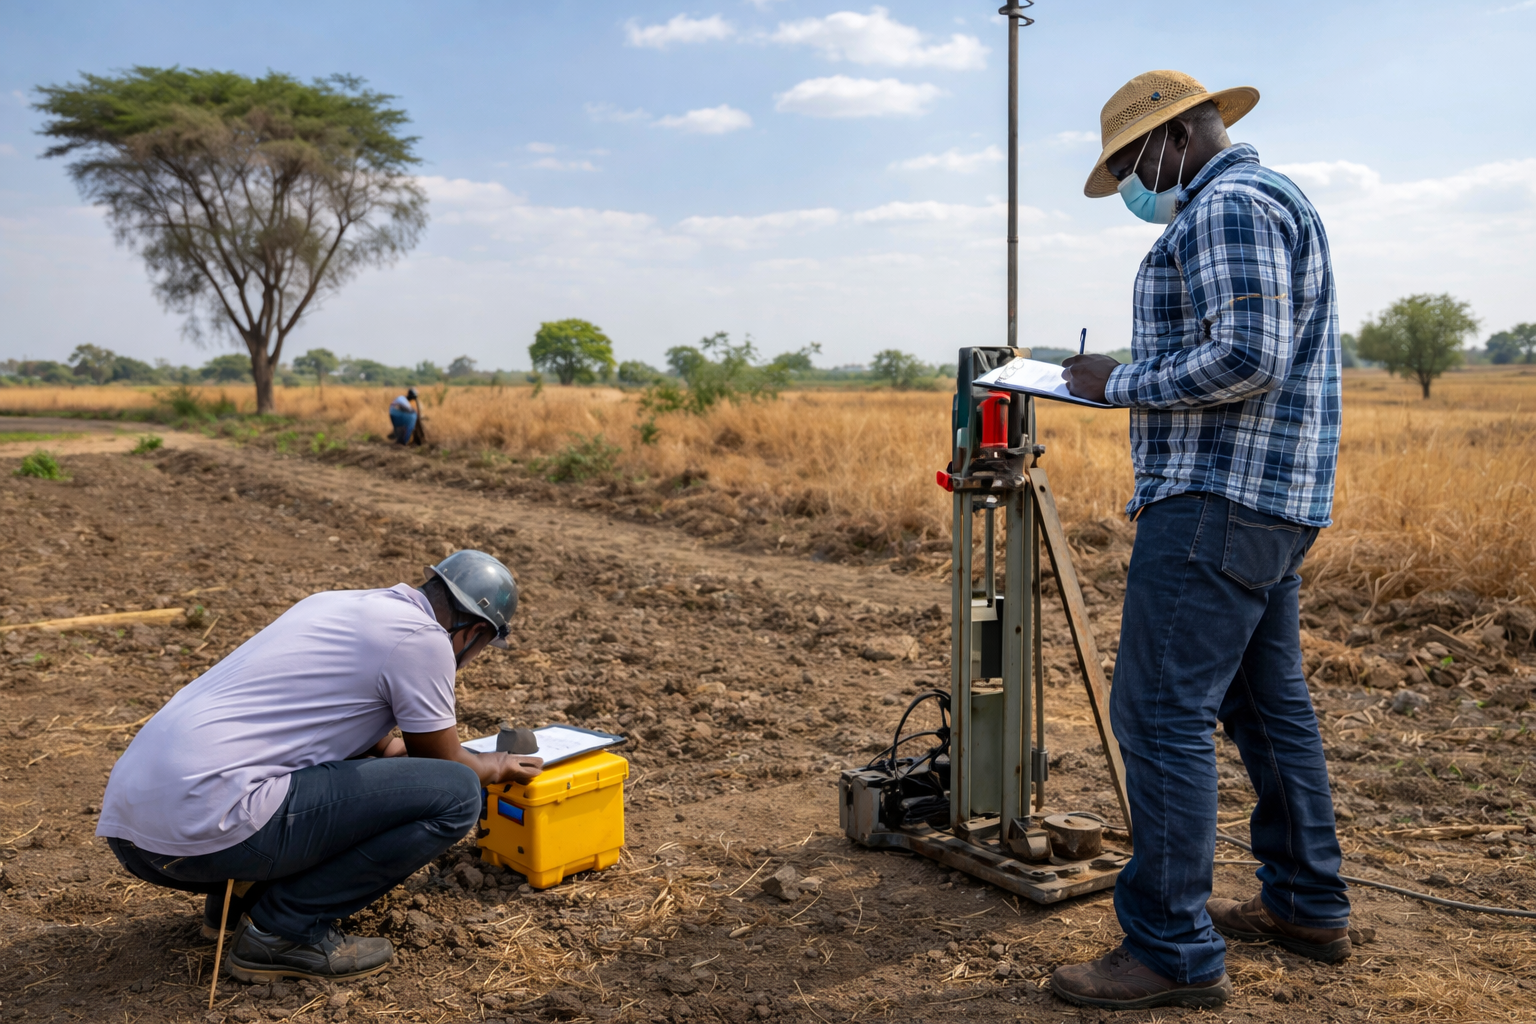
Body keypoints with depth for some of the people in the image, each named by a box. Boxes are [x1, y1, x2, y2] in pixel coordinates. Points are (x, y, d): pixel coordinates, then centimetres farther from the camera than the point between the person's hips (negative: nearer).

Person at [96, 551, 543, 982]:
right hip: (208, 830, -10)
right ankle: (284, 929, -1)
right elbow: (445, 767, 8)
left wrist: (389, 745, 51)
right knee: (457, 794, -8)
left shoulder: (333, 602, 19)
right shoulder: (423, 638, -6)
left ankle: (239, 893, 17)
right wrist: (496, 768, 28)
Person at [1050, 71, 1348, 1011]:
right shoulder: (1269, 198, 23)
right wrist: (1140, 379, 16)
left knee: (1163, 714, -10)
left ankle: (1175, 952, -3)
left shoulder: (1228, 205, -12)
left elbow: (1248, 358, -23)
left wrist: (1123, 384, -13)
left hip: (1221, 501, -11)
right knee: (1269, 703, 17)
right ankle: (1308, 906, 28)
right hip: (1272, 504, 11)